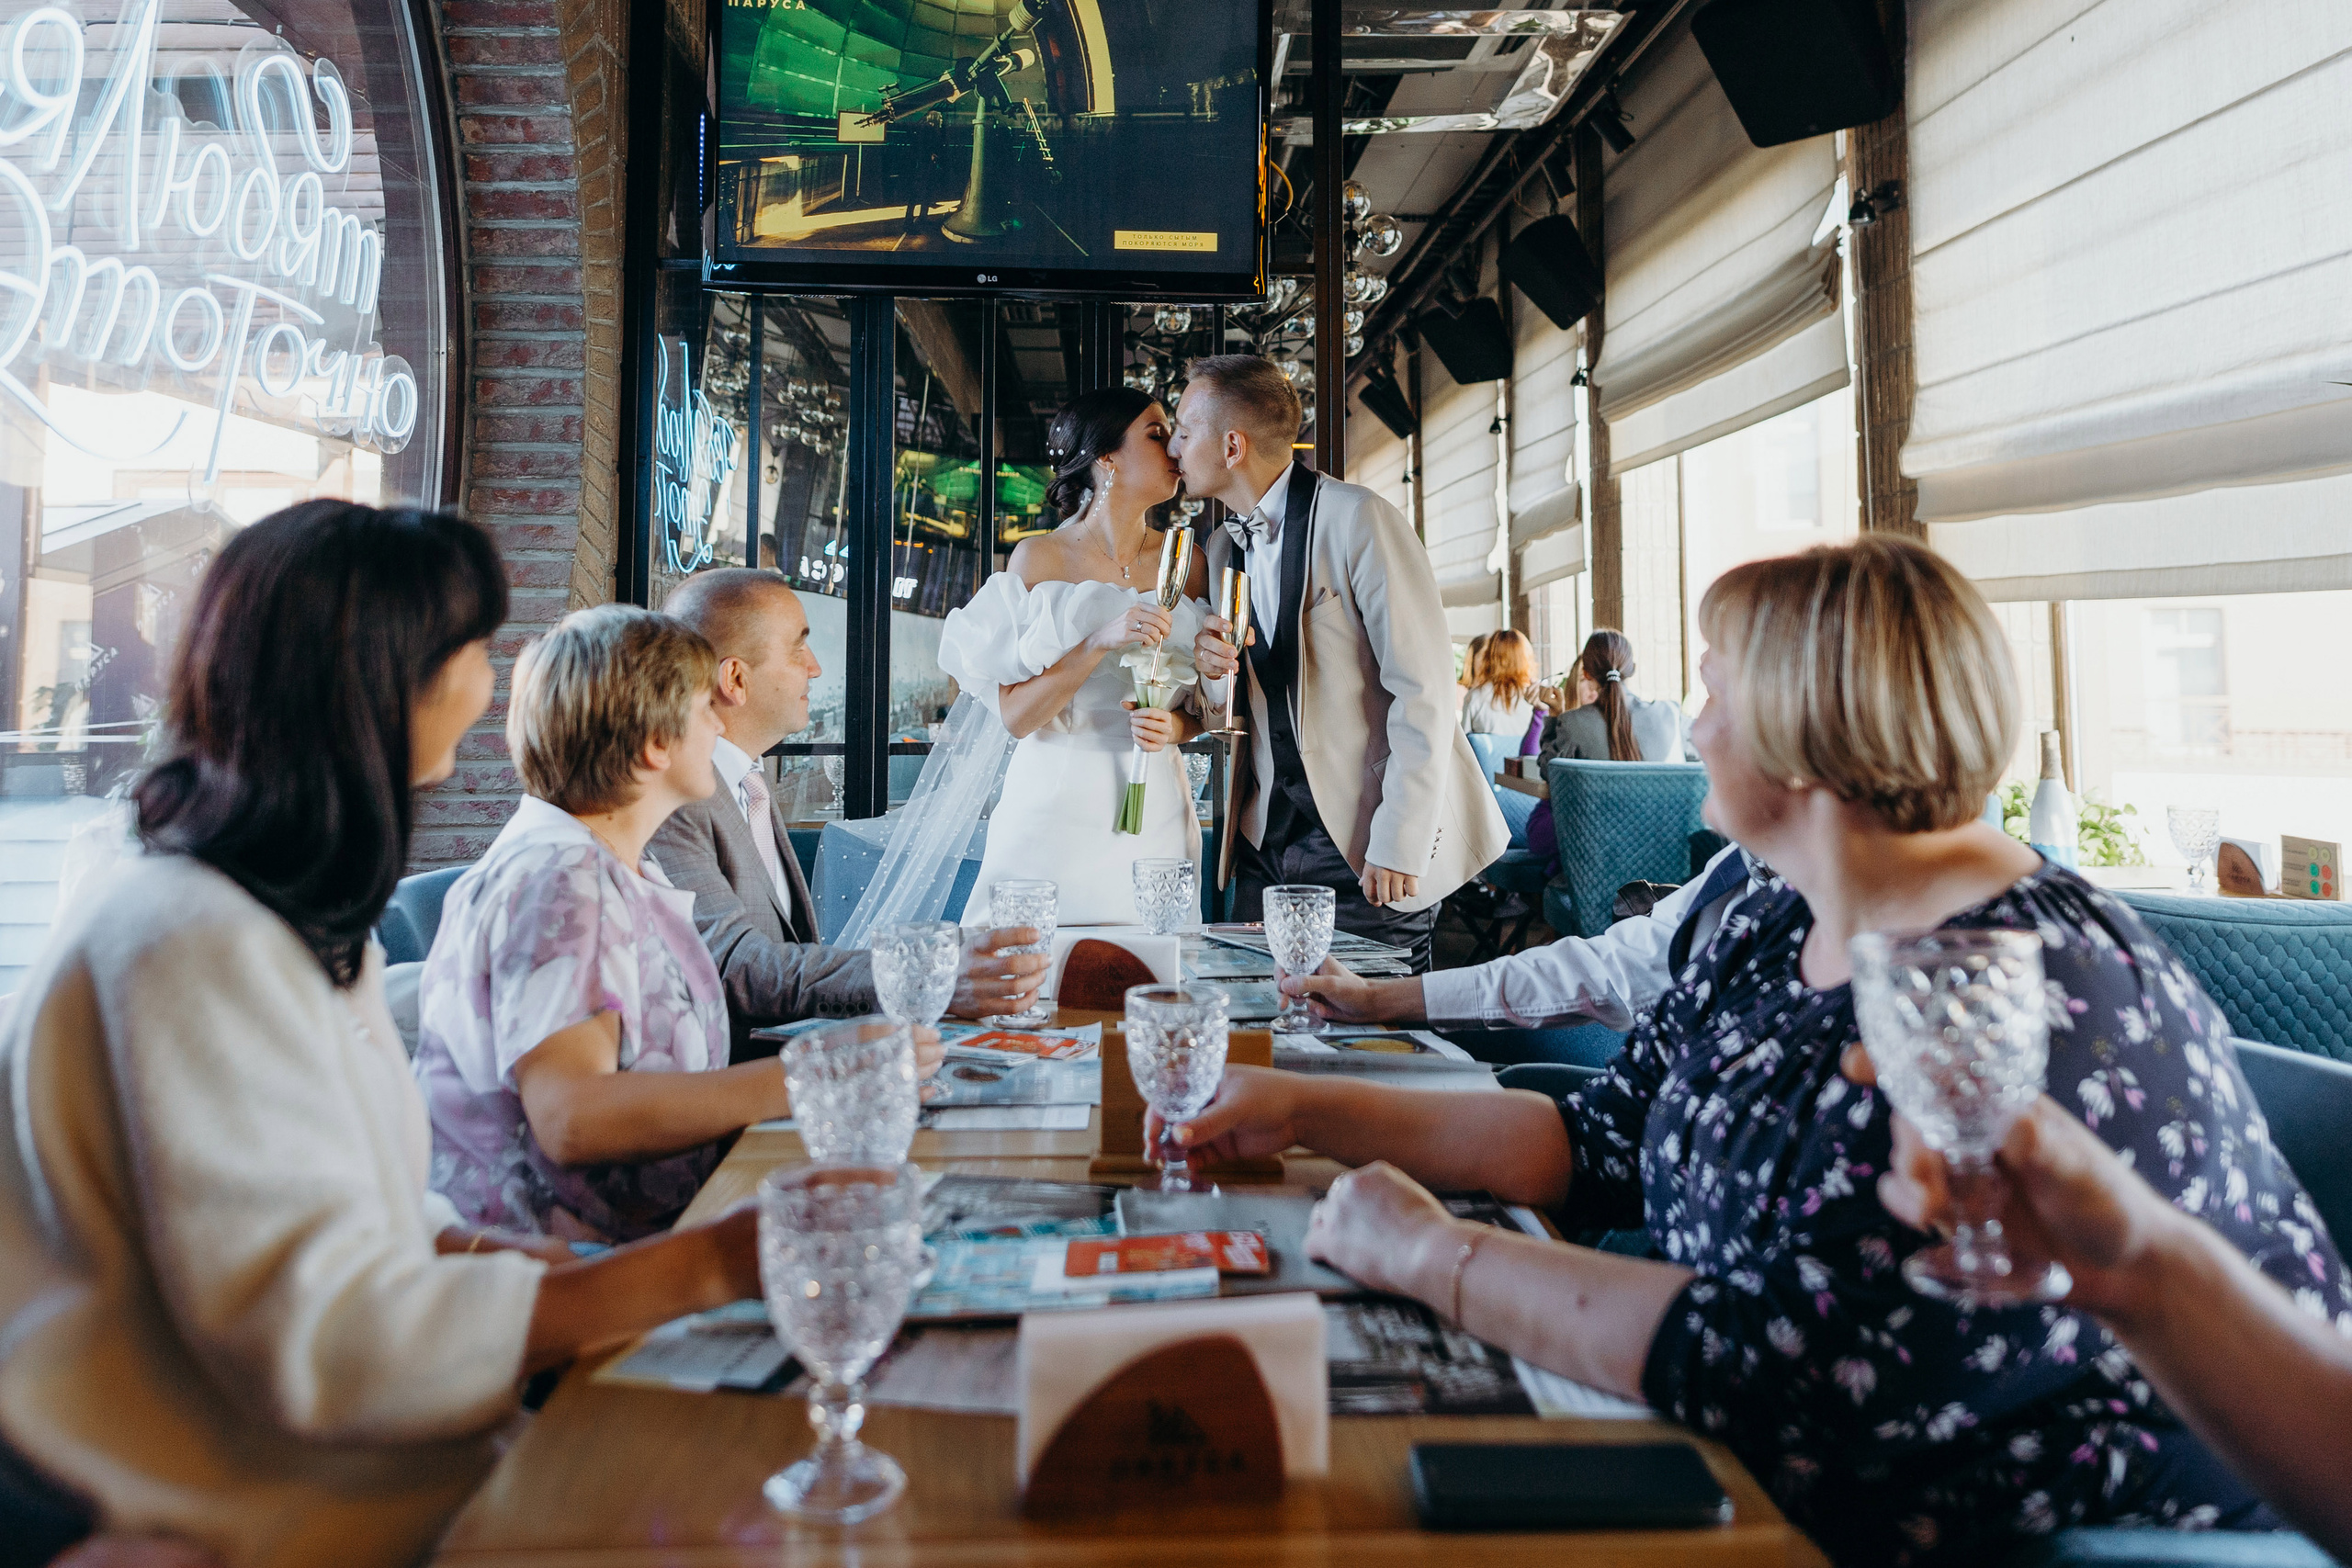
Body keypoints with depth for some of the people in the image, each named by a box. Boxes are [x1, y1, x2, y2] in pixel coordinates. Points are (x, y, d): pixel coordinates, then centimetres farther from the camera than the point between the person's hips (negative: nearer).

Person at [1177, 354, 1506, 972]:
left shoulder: (1357, 519, -13)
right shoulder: (1221, 549, 11)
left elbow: (1422, 688, -17)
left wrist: (1398, 848, -19)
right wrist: (1214, 672, -6)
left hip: (1365, 844, -6)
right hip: (1268, 841, 7)